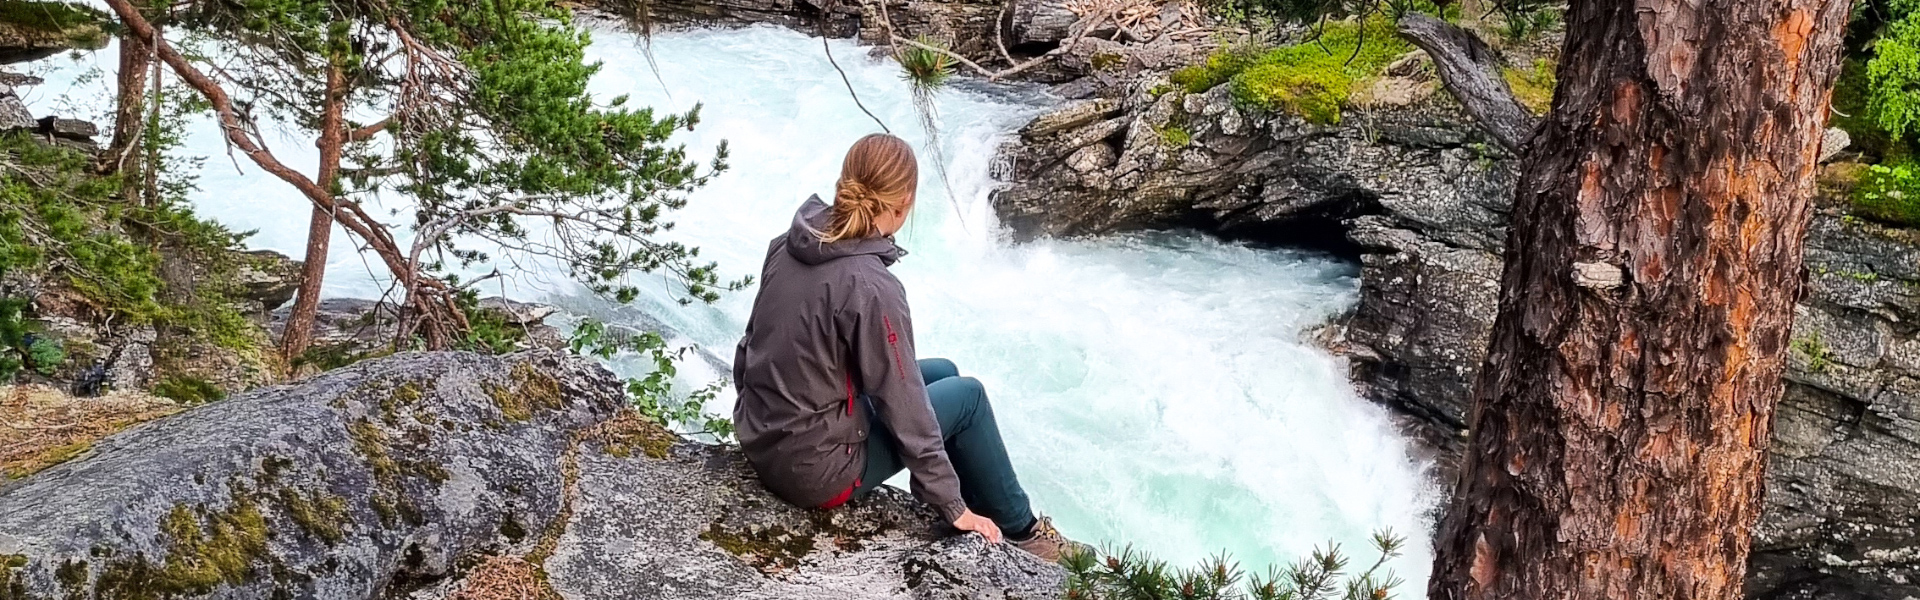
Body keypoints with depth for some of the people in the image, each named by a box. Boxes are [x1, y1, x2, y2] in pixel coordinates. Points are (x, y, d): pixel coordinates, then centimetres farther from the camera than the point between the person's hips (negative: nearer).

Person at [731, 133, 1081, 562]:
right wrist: (953, 506, -7)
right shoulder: (871, 287, -25)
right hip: (814, 470, -8)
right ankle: (1017, 530, 25)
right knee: (967, 396, 8)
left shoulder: (790, 245, -4)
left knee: (942, 374, 20)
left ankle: (993, 510, 33)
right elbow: (904, 408, -18)